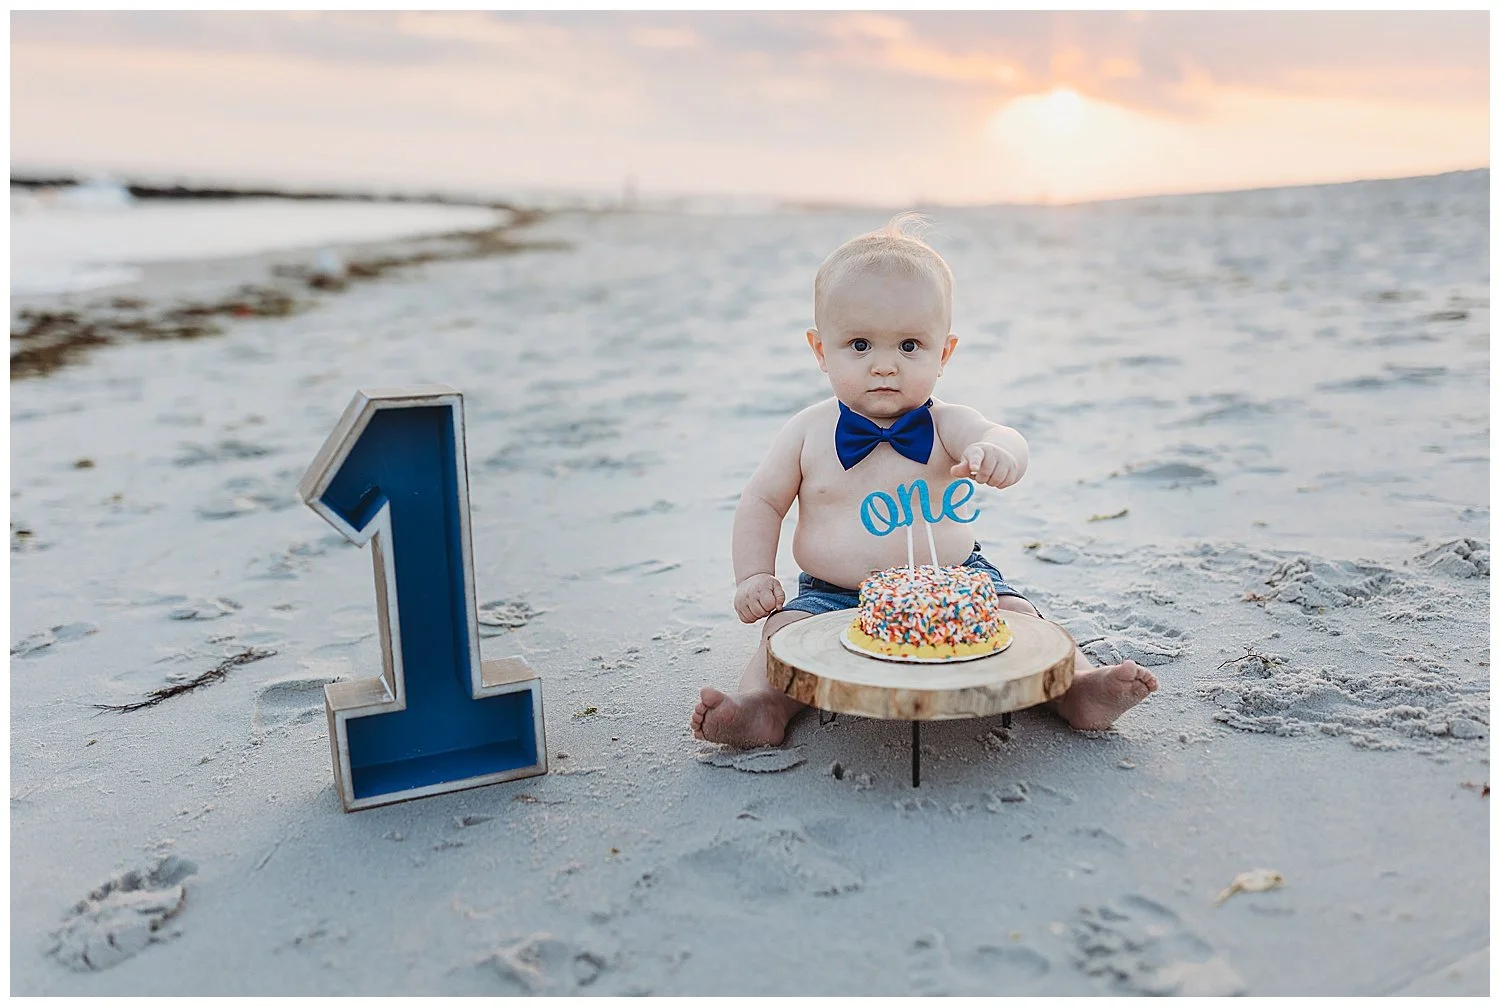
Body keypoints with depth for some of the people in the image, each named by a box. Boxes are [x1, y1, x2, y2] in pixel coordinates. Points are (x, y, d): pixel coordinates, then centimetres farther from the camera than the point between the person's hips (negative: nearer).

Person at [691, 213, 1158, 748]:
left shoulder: (943, 424, -5)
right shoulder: (807, 432, -2)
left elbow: (1004, 441, -25)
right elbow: (762, 502, 7)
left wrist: (996, 454, -51)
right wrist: (753, 576, -7)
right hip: (832, 597, 0)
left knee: (1013, 614, -19)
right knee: (787, 628, -24)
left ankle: (1078, 685, -15)